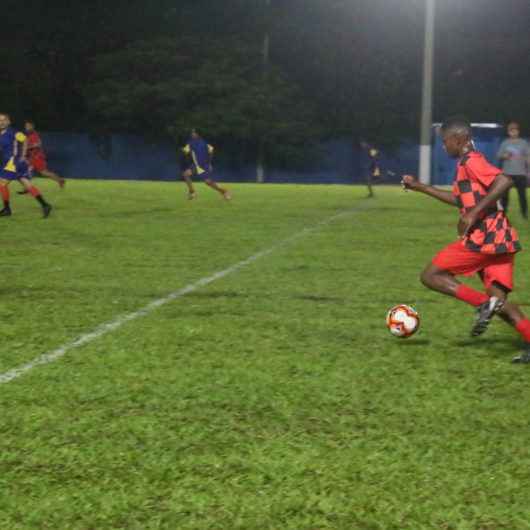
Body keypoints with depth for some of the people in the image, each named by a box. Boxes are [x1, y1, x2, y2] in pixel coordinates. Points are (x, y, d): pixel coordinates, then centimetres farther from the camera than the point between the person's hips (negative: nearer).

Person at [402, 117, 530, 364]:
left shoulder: (471, 160, -8)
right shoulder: (468, 163, 21)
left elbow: (504, 181, -23)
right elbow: (458, 199, 35)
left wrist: (473, 214, -23)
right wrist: (420, 187, 34)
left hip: (483, 237, -9)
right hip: (498, 239, 9)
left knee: (430, 276, 0)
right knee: (497, 299, 6)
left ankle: (484, 303, -15)